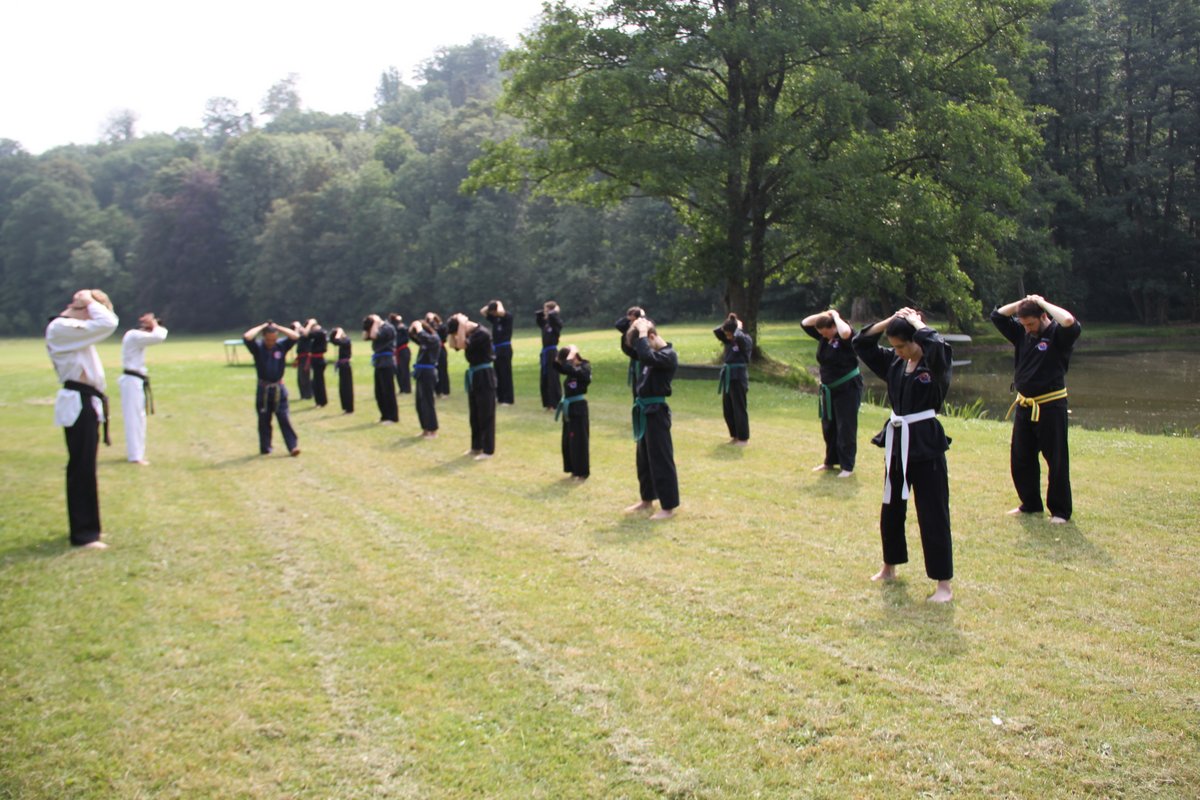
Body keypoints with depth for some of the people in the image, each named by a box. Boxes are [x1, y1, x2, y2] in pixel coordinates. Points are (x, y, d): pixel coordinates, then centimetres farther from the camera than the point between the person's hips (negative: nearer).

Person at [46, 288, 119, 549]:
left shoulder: (74, 329, 16)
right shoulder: (59, 329, -16)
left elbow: (108, 322, 22)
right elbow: (107, 324, -21)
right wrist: (91, 302, -10)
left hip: (87, 403, 10)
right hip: (78, 404, -10)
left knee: (84, 467, 16)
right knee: (82, 468, -6)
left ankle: (86, 527, 27)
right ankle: (83, 534, -1)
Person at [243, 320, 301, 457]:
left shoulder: (282, 346, 1)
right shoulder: (257, 347, -3)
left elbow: (295, 336, -12)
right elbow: (246, 337, -20)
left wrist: (277, 327, -7)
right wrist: (261, 327, -8)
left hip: (279, 389, 0)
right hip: (263, 389, 0)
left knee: (284, 418, -5)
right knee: (264, 420, 8)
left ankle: (293, 446, -7)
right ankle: (265, 448, 18)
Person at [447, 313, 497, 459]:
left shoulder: (482, 333, -20)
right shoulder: (470, 333, 9)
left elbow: (462, 345, -27)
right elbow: (453, 345, 12)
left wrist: (460, 324, -22)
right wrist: (454, 328, 1)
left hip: (484, 377, -9)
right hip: (474, 377, 9)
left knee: (486, 414, -4)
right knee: (475, 415, 15)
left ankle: (488, 450, 1)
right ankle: (476, 447, 26)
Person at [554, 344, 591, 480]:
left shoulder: (584, 369, -16)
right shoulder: (572, 370, 10)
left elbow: (568, 368, -32)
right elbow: (556, 365, 13)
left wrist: (571, 354, -20)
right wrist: (560, 356, -2)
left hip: (578, 408, -9)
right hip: (569, 408, 9)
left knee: (579, 440, -3)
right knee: (568, 440, 13)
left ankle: (582, 472, 6)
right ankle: (574, 469, 24)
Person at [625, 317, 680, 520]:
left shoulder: (668, 355, -18)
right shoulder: (655, 354, 11)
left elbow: (646, 356, -36)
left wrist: (642, 332, -25)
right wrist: (637, 328, 5)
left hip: (656, 412, -10)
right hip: (646, 412, 10)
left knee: (661, 459, -4)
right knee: (644, 458, 18)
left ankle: (668, 507, 3)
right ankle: (647, 500, 31)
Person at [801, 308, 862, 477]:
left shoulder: (846, 338, -17)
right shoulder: (822, 336, 3)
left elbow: (845, 333, -41)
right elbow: (804, 323, 7)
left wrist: (835, 316, -24)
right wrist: (823, 314, -4)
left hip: (848, 387, -7)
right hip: (829, 389, 8)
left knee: (846, 428, -4)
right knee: (828, 427, 15)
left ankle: (847, 466, 3)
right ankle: (830, 461, 29)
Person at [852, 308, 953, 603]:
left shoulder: (936, 363, -10)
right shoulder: (894, 363, 8)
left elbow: (936, 343, -33)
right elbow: (861, 343, 9)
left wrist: (915, 321, -16)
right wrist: (892, 319, 0)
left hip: (926, 443, -7)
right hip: (897, 442, 7)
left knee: (932, 512, -4)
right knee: (891, 507, 17)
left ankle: (943, 583, 3)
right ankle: (889, 567, 35)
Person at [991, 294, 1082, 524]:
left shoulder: (1058, 335, -9)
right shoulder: (1022, 333, 8)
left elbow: (1070, 322, -31)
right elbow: (997, 316, 12)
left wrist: (1042, 302, -18)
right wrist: (1023, 303, 0)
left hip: (1050, 406, -7)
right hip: (1024, 405, 7)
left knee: (1056, 459, -1)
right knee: (1020, 458, 13)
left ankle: (1060, 511, 8)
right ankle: (1030, 504, 27)